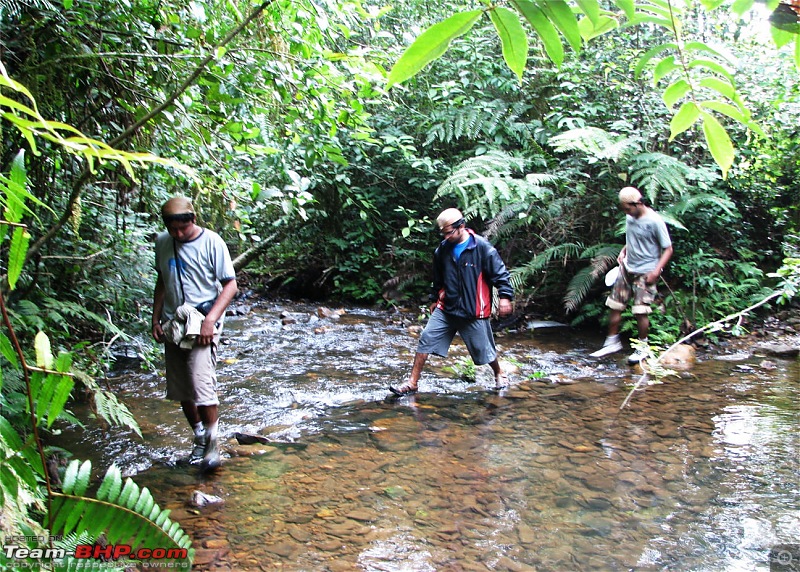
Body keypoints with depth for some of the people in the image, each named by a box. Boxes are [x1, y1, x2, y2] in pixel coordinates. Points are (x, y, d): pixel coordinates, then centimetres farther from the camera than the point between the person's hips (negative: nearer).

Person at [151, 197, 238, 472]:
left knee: (202, 383, -16)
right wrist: (156, 319, 11)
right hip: (172, 324, 6)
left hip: (203, 324, -6)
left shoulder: (211, 242, -9)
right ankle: (199, 437, 25)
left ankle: (213, 441, 0)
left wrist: (210, 320, -17)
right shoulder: (162, 243, 7)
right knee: (181, 389, 9)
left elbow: (230, 285, -9)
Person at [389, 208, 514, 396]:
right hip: (445, 309, 5)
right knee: (426, 339, -4)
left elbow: (500, 273, -10)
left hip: (473, 311, -4)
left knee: (483, 348, 7)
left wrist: (505, 296, -19)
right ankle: (412, 383, 3)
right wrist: (434, 299, 28)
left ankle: (499, 374, 37)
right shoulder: (443, 249, 5)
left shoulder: (481, 247, -12)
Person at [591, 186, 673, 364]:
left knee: (641, 311, -6)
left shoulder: (655, 221, -15)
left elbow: (668, 249, -11)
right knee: (614, 306, 7)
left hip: (645, 272, -7)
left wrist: (656, 271, -20)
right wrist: (623, 251, 6)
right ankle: (612, 341, 21)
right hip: (626, 268, 7)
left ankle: (642, 347, 10)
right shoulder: (630, 218, 5)